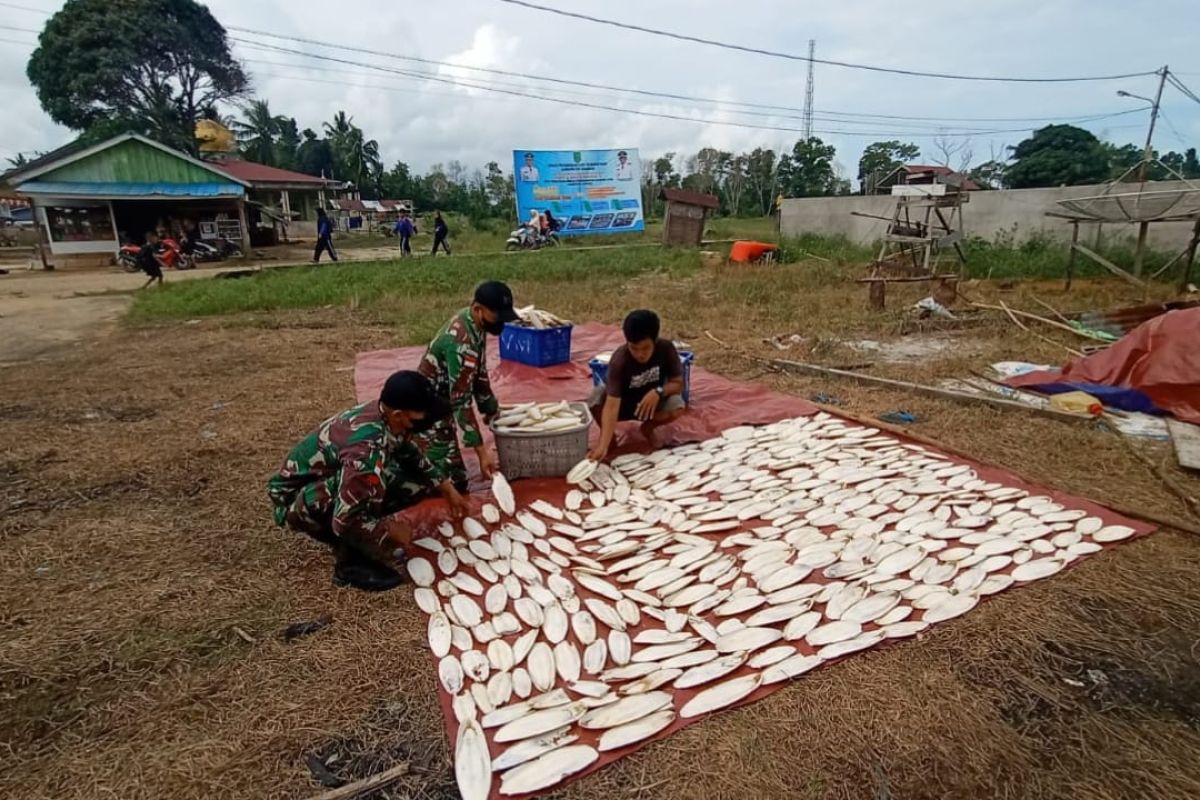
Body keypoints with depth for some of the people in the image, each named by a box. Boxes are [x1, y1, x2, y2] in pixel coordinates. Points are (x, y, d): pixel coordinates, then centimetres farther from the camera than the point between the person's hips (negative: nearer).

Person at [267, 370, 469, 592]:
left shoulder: (384, 416, -13)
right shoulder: (366, 448, -39)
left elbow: (411, 457, 9)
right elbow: (345, 520, -35)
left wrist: (447, 488, 5)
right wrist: (392, 531, -19)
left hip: (328, 479, 8)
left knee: (416, 480, -4)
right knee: (374, 485, -35)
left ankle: (354, 543, 8)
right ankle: (349, 563, -12)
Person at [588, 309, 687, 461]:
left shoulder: (666, 348, -24)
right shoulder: (619, 360, -33)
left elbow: (678, 383, -14)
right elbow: (612, 405, -40)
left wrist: (658, 392, -37)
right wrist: (603, 445, -52)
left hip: (652, 400, 2)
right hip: (623, 404, -2)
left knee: (677, 406, -30)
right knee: (597, 396, -34)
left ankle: (648, 428, 3)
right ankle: (610, 434, -2)